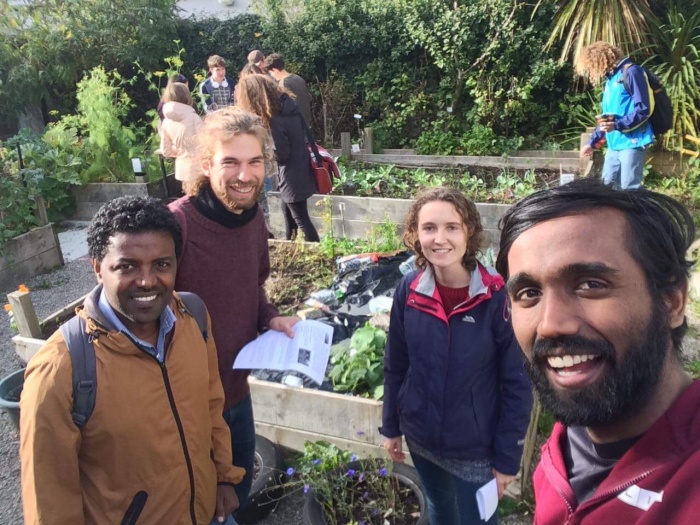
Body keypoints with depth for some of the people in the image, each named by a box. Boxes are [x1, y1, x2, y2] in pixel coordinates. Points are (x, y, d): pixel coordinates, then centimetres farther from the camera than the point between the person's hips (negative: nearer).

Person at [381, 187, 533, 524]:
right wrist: (391, 426, 7)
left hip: (475, 450, -3)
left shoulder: (497, 298, -22)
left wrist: (507, 457, -10)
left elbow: (517, 384, -14)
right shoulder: (409, 291, -12)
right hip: (420, 439, 4)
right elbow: (396, 366, 0)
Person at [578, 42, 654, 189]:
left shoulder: (631, 72, -8)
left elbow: (644, 109, -16)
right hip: (614, 144, 9)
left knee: (629, 189, -8)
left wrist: (617, 125, -26)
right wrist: (592, 142, 25)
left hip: (632, 142, -9)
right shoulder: (610, 80, 19)